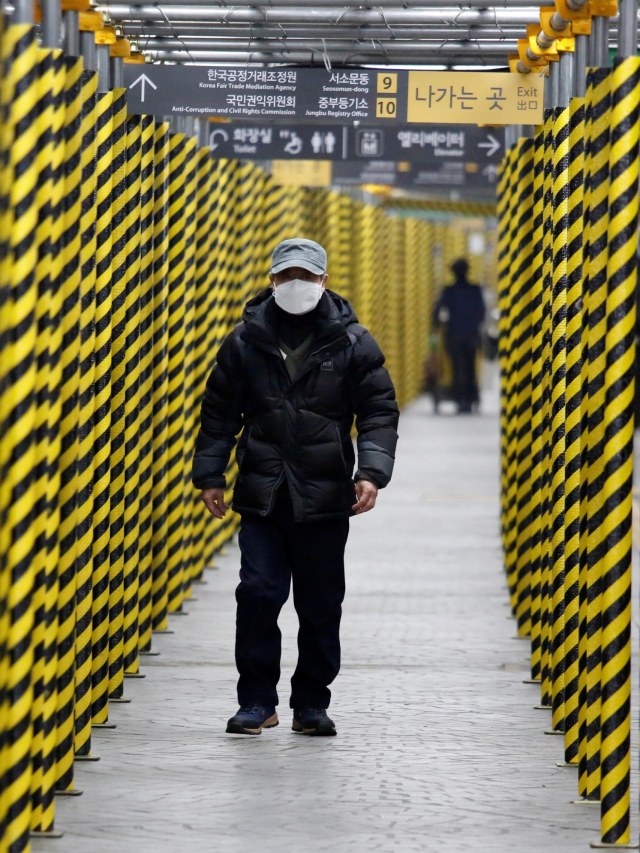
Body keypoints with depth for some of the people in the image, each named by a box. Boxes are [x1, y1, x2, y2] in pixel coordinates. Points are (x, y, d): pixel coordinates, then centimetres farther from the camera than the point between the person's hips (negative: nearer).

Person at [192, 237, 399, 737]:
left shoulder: (352, 343, 2)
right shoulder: (247, 340, 5)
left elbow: (380, 413, 2)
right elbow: (220, 412, 11)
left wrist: (372, 472, -12)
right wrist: (210, 475, 4)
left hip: (325, 498, 0)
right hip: (261, 495, 0)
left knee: (321, 606, 5)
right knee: (258, 594, -7)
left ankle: (312, 704, 15)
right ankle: (257, 701, 2)